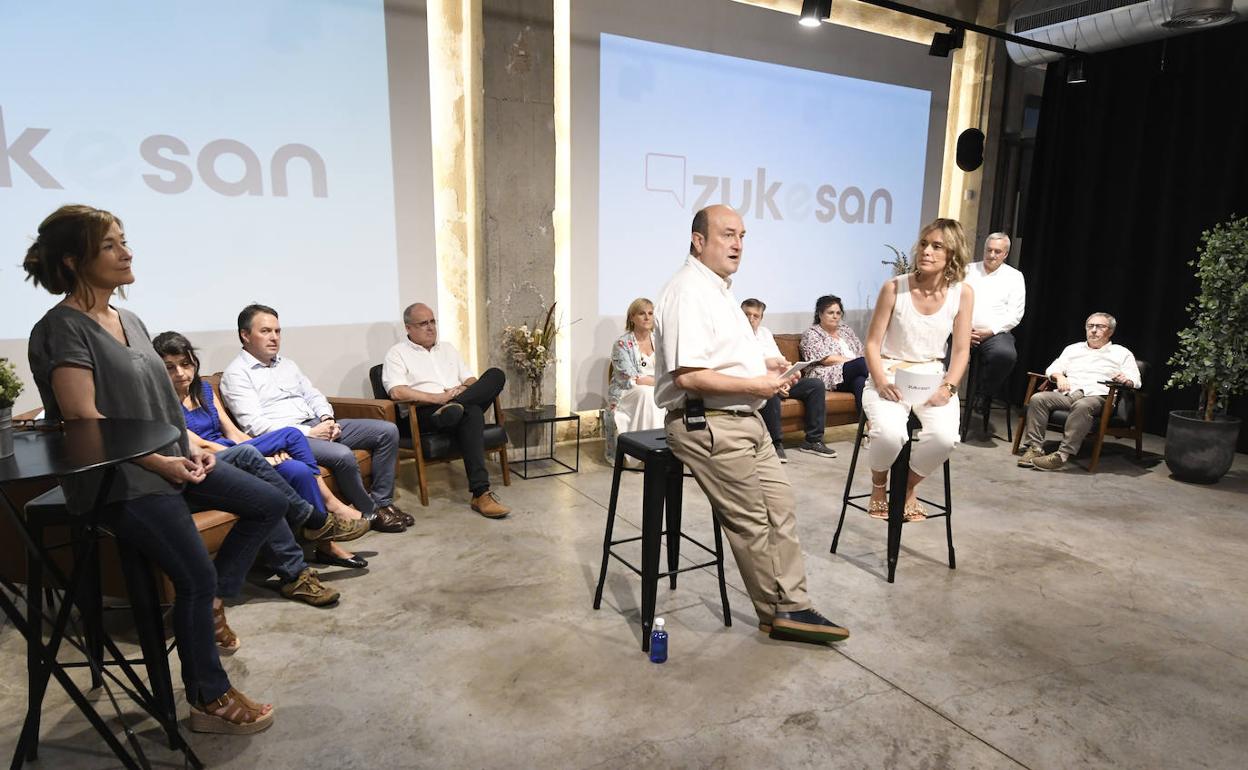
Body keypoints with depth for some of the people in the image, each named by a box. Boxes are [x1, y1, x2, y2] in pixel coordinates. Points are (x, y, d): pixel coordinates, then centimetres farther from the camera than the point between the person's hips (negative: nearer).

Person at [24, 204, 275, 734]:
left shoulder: (128, 321, 12)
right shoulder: (62, 328, -13)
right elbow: (83, 418, -20)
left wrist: (191, 446, 3)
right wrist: (160, 462, -19)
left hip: (168, 460, 9)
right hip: (120, 478, -9)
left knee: (266, 503, 5)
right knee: (196, 576, -14)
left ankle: (212, 603, 18)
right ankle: (209, 700, 4)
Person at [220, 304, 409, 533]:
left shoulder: (286, 364, 21)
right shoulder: (235, 374, -4)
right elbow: (255, 425, -14)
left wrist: (327, 418, -3)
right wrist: (309, 432, -18)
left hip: (316, 424, 8)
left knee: (388, 431, -5)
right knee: (343, 455, -35)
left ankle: (382, 502, -1)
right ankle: (370, 513, -11)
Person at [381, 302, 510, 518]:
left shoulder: (447, 348, 27)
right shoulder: (397, 353, 8)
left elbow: (471, 379, 22)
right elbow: (397, 392, -10)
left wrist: (464, 390, -5)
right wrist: (438, 398, -19)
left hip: (464, 402, 5)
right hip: (425, 414, -5)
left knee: (496, 375, -19)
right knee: (471, 413, -39)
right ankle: (480, 493, -42)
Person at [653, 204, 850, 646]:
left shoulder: (718, 289, 17)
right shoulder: (688, 292, -17)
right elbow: (687, 375, -26)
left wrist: (762, 364, 11)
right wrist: (756, 385, -18)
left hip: (744, 419, 11)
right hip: (708, 424, -11)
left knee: (780, 505, 9)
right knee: (751, 523, -1)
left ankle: (793, 607, 17)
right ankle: (781, 613, 16)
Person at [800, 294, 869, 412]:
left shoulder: (846, 330, 27)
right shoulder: (812, 334, 6)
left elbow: (862, 353, 19)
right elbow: (826, 359, -8)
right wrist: (854, 362, -12)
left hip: (854, 374, 5)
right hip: (828, 376, -5)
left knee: (860, 382, -35)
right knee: (862, 362, -34)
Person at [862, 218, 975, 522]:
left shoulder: (963, 293, -1)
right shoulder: (894, 288, -8)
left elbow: (961, 350, 2)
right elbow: (873, 343, -6)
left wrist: (947, 387, -12)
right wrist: (880, 382, -19)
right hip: (889, 376, -2)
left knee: (945, 437, -27)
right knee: (890, 434, -31)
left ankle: (909, 487, 7)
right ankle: (878, 486, 5)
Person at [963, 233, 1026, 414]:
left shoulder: (1014, 277, 11)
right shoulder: (968, 270, 15)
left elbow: (1014, 314, 2)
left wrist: (990, 331, -11)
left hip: (995, 334, -1)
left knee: (1006, 354, -34)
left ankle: (983, 393, -9)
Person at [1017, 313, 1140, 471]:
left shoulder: (1122, 353, 21)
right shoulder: (1073, 349, 30)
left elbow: (1135, 382, 9)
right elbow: (1052, 369, 22)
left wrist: (1126, 380, -16)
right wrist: (1059, 376, -2)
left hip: (1097, 396, -3)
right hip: (1067, 393, 3)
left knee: (1082, 406, -40)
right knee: (1037, 398, -28)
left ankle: (1063, 454, -43)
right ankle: (1034, 448, -31)